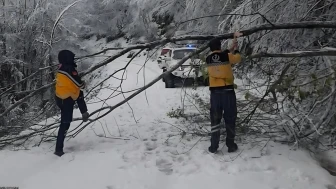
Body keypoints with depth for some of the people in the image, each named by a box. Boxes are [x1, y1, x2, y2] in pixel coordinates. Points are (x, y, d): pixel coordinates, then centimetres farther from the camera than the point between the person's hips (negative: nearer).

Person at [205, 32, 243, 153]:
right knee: (230, 119, 9)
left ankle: (214, 147, 9)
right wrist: (235, 50, 30)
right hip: (228, 90, -2)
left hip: (214, 91, 2)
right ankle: (231, 146, 16)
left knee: (215, 119, 8)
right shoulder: (226, 56, -6)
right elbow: (237, 59, 12)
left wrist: (231, 49, 27)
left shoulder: (208, 59, 4)